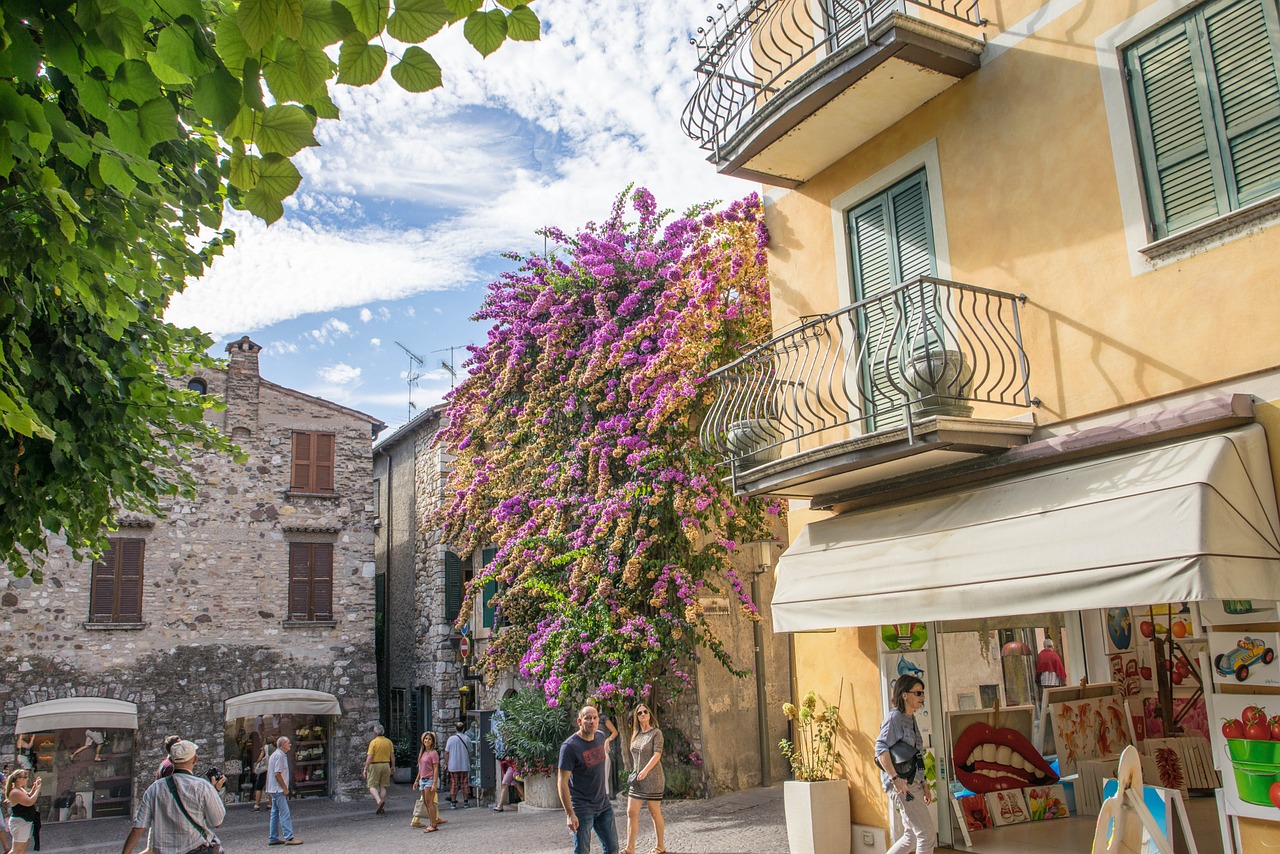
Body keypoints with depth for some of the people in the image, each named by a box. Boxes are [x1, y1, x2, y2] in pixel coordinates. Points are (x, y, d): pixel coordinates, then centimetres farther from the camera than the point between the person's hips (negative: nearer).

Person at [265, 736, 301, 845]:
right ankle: (289, 837, -14)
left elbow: (270, 773, 21)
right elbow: (277, 774, -21)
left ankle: (273, 838, 16)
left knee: (275, 814, 12)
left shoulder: (275, 754, 17)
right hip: (278, 790, -10)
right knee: (285, 814, -11)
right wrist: (285, 788, -15)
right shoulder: (280, 755, -15)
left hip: (274, 789, 10)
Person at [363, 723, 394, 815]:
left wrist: (366, 768, -10)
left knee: (372, 786, 3)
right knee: (383, 787, 11)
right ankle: (382, 808, 11)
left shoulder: (373, 742, -10)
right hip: (386, 765, 5)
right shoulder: (389, 742, 4)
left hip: (375, 765, -4)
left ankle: (379, 801, -21)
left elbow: (369, 757, -14)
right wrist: (393, 766, 17)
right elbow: (392, 756, 6)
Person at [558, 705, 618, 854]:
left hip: (603, 804, 6)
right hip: (582, 807, -6)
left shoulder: (601, 737, 1)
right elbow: (562, 782, -19)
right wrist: (569, 814, -23)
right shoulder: (570, 746, -19)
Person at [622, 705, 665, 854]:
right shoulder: (636, 735, 12)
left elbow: (657, 754, -17)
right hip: (637, 779, 6)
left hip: (652, 779, -6)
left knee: (655, 813, 3)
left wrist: (645, 771, -27)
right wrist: (635, 773, 14)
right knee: (631, 812, 0)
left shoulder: (656, 733, -6)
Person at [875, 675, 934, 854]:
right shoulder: (895, 717, -10)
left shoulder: (910, 719, 18)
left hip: (913, 783, 9)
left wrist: (924, 783, 19)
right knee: (927, 835, -8)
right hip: (902, 784, -9)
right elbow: (881, 747, -21)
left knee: (912, 837, 15)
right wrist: (895, 778, -30)